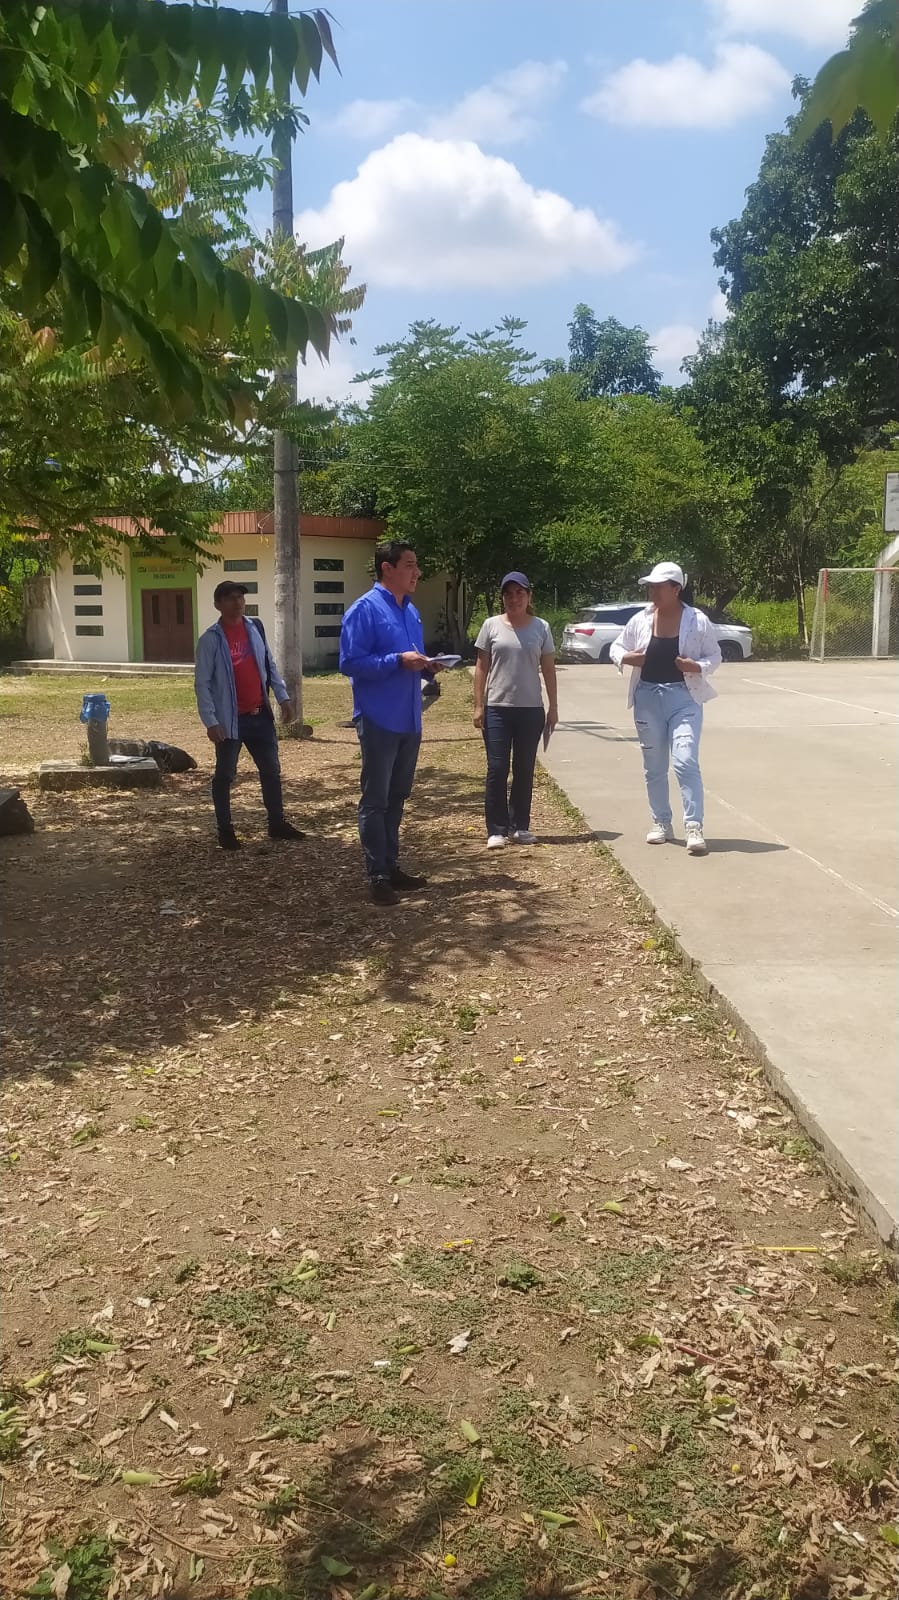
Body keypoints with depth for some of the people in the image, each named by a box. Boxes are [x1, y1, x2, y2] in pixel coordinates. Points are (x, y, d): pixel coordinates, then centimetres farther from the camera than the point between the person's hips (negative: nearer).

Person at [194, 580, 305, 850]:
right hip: (231, 719, -5)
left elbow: (269, 665, 13)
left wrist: (283, 697, 6)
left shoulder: (255, 627, 5)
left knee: (271, 770, 12)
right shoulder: (211, 639, -10)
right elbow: (202, 683, -11)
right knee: (225, 775, 5)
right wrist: (211, 721, -17)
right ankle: (225, 830, 15)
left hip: (260, 714, 5)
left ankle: (277, 823, 24)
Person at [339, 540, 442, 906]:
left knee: (396, 798, 16)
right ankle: (378, 876, 4)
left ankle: (391, 865, 26)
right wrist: (398, 660, -22)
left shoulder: (411, 611, 14)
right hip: (379, 720, -8)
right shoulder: (364, 609, -12)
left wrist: (426, 667, 1)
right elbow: (350, 663, -18)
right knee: (375, 800, -1)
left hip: (409, 721, 8)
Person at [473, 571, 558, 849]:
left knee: (524, 771, 8)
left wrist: (553, 707, 5)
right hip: (497, 708, -1)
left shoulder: (541, 628, 4)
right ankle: (496, 830, 3)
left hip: (531, 710, 1)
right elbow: (481, 668, 3)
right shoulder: (492, 626, 2)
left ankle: (519, 827, 19)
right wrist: (478, 706, -2)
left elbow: (548, 670, 8)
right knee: (497, 769, -3)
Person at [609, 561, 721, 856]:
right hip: (647, 698, 4)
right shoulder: (640, 620, 3)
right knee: (654, 766, 11)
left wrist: (698, 666, -18)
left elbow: (715, 656, 3)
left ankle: (694, 827, -12)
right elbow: (616, 648, 13)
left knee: (686, 762, -14)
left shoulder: (697, 621, -4)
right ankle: (661, 823, 24)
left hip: (683, 697, -4)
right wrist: (625, 658, -10)